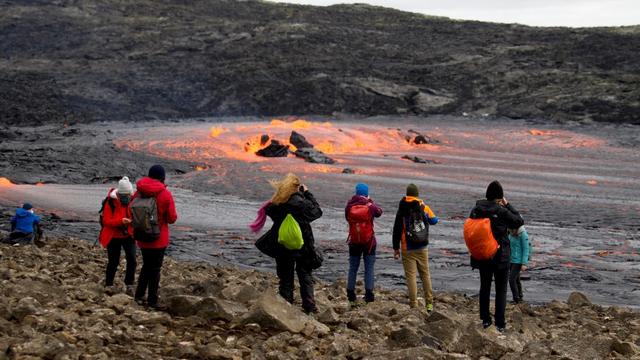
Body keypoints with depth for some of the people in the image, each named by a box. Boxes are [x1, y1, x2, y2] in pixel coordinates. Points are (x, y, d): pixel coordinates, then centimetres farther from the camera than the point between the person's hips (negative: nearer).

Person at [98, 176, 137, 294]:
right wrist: (121, 221, -33)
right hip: (113, 237, -3)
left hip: (128, 236, 3)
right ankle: (108, 284, 27)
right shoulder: (110, 202, -17)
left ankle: (129, 285, 3)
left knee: (131, 259, -10)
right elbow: (106, 221, -19)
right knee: (113, 262, 7)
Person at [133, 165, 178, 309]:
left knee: (146, 266, 21)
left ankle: (139, 295, 17)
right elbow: (172, 218, -11)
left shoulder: (138, 193, -1)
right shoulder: (166, 195, -14)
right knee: (155, 269, 6)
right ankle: (152, 301, 7)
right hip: (159, 239, -4)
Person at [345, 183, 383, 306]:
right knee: (369, 269, 3)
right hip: (369, 242, -2)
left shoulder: (349, 205, -7)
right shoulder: (370, 206, -10)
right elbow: (379, 212, 10)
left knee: (353, 268, 10)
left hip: (354, 242, 2)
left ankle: (351, 296, 11)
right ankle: (369, 295, -2)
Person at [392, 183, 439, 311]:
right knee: (425, 274, 13)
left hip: (407, 249, -3)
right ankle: (429, 303, 15)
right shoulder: (424, 207, -2)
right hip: (422, 248, 3)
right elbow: (434, 220, 13)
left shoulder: (402, 209, -8)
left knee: (410, 276, -1)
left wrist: (396, 248, 1)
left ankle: (414, 305, -4)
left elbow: (397, 230, -6)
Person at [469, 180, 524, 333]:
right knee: (501, 289, 5)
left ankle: (485, 320, 22)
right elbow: (519, 221, -6)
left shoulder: (476, 210, -4)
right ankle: (500, 323, 3)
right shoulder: (501, 211, -17)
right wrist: (507, 205, -2)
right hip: (500, 256, -4)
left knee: (484, 287, 17)